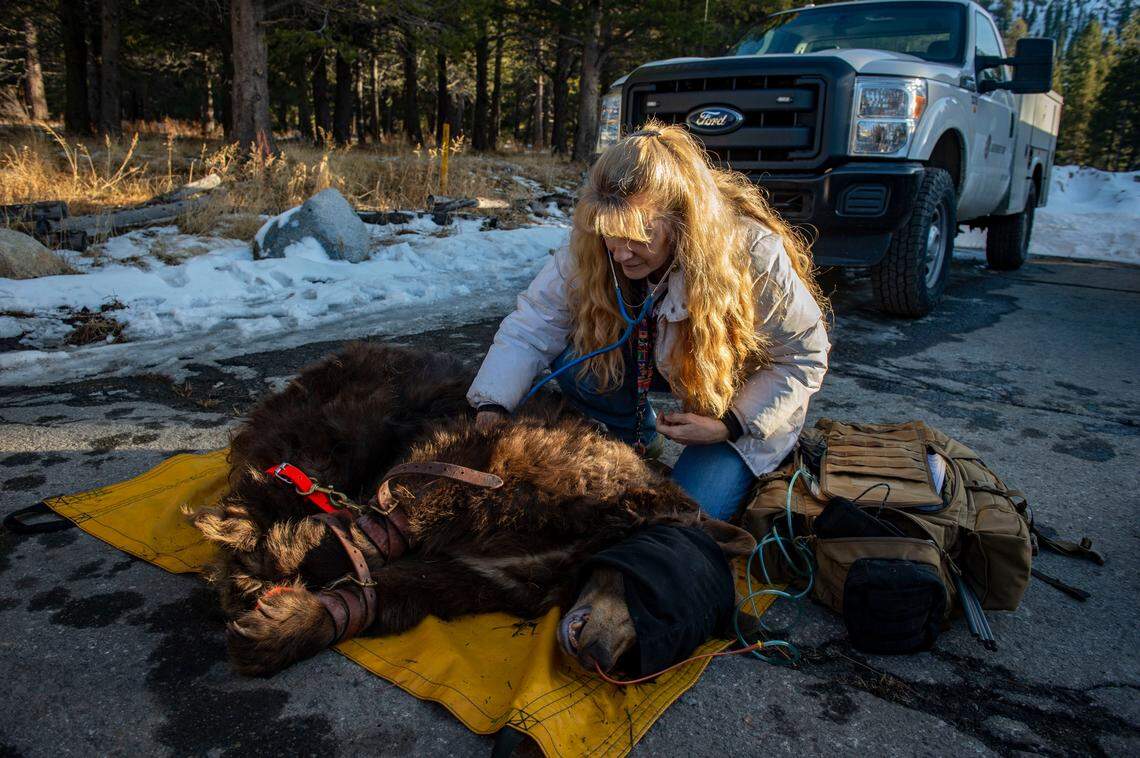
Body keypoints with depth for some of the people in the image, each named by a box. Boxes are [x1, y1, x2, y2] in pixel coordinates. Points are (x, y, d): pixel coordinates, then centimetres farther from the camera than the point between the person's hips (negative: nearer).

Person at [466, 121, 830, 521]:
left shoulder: (755, 255, -34)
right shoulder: (588, 251, -26)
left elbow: (804, 358, -20)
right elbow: (530, 328, -22)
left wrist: (730, 425, -27)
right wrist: (492, 407, -37)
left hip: (739, 399, -4)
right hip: (667, 364, 4)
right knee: (572, 359, -23)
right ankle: (640, 441, 6)